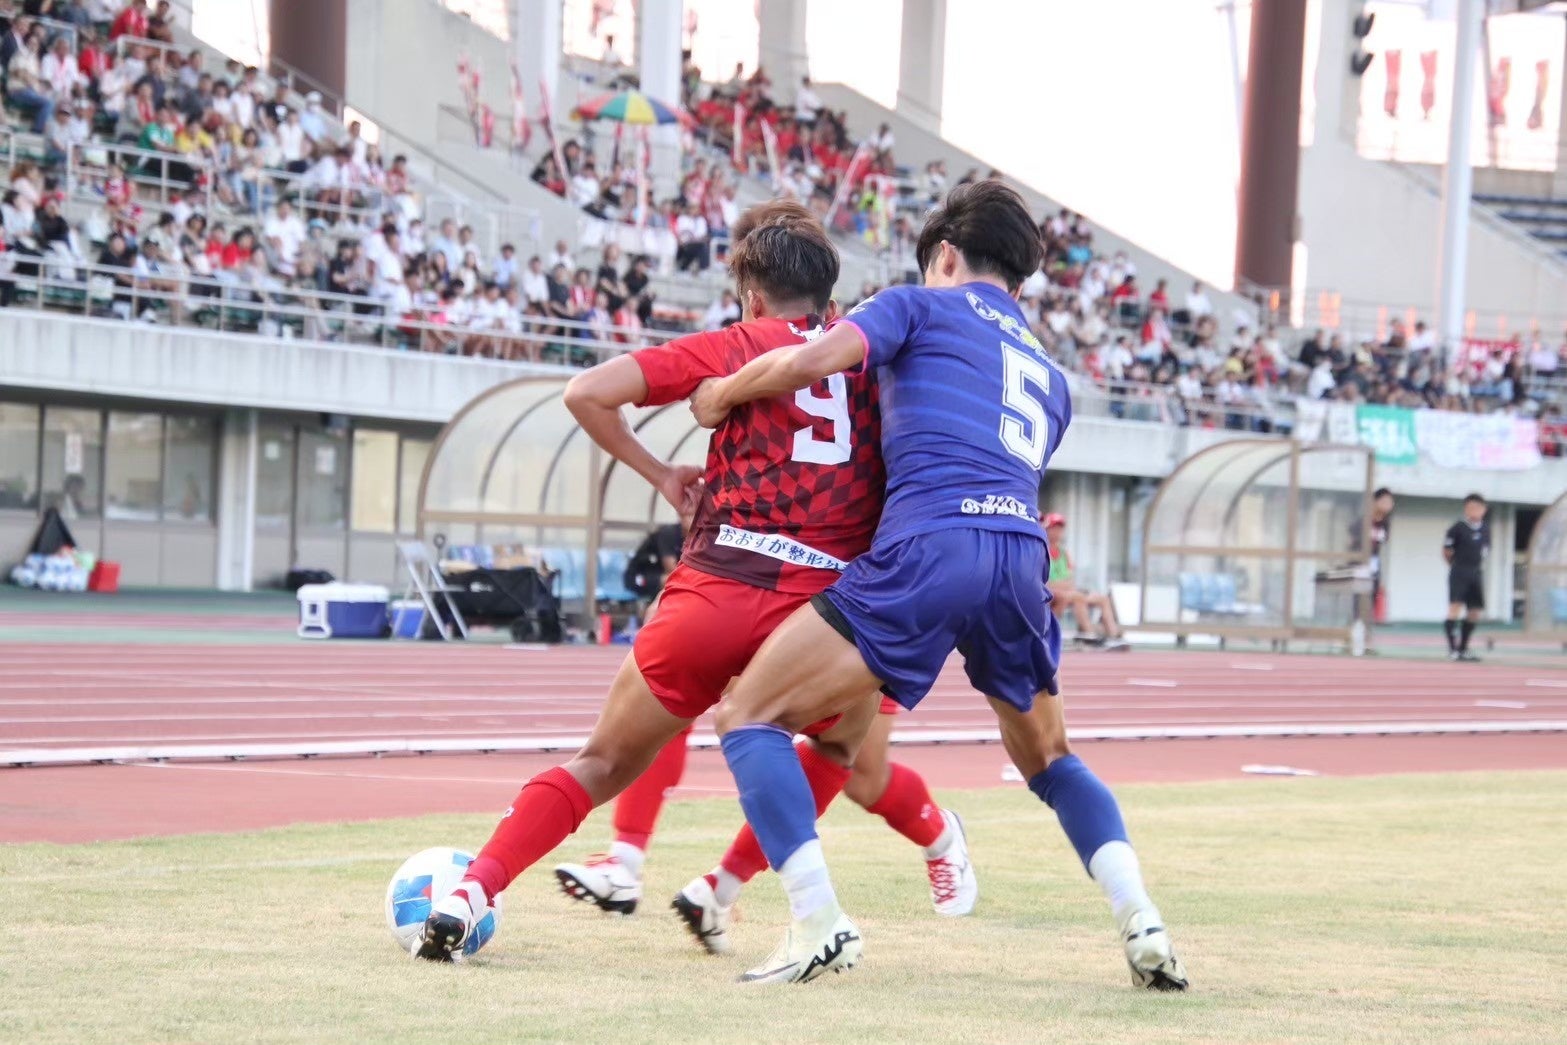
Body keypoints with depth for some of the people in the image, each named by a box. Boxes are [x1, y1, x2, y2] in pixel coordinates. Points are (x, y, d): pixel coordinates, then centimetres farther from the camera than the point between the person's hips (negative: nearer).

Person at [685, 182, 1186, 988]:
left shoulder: (922, 305, 16)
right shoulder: (1048, 375, 33)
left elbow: (814, 359, -2)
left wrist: (721, 396, 15)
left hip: (927, 547, -6)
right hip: (1023, 556, 6)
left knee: (747, 716, 3)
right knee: (1047, 758, 28)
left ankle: (818, 924, -11)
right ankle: (1140, 920, 8)